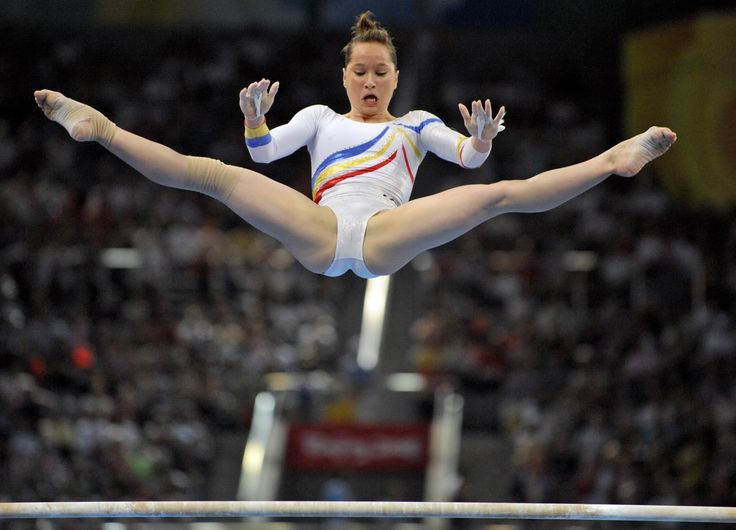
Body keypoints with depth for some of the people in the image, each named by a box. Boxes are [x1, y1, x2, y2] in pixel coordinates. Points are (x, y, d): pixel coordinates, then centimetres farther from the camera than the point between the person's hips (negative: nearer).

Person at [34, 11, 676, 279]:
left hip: (386, 238, 0)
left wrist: (481, 140, -12)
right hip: (318, 235, 1)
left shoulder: (416, 122, 30)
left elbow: (467, 156, 12)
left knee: (497, 194, -18)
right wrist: (255, 120, -7)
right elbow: (265, 151, 15)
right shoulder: (321, 117, 31)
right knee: (215, 174, -15)